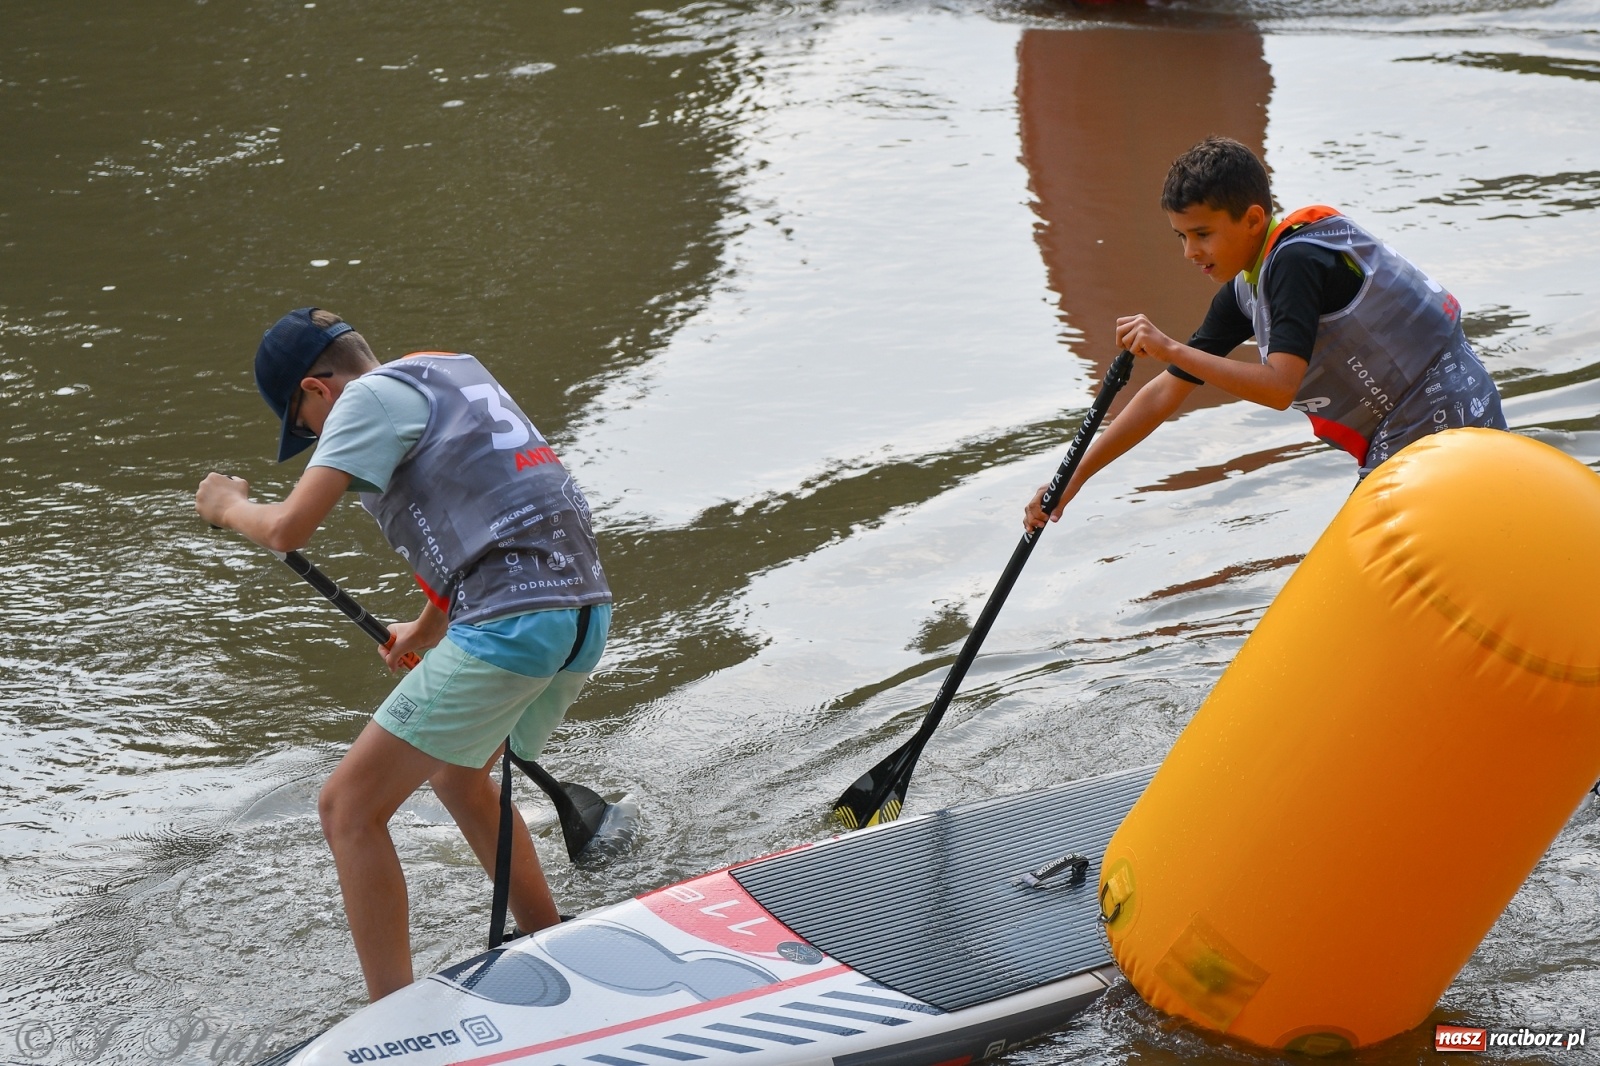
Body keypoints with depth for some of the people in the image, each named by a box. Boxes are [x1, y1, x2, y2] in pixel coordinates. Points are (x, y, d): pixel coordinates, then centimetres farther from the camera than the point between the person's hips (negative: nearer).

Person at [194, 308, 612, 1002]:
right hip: (584, 611, 9)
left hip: (511, 623, -9)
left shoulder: (371, 396, -1)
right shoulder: (454, 373, 25)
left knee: (349, 808, 0)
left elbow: (288, 530, -9)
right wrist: (426, 631, 49)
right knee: (457, 777, 31)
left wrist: (229, 506, 14)